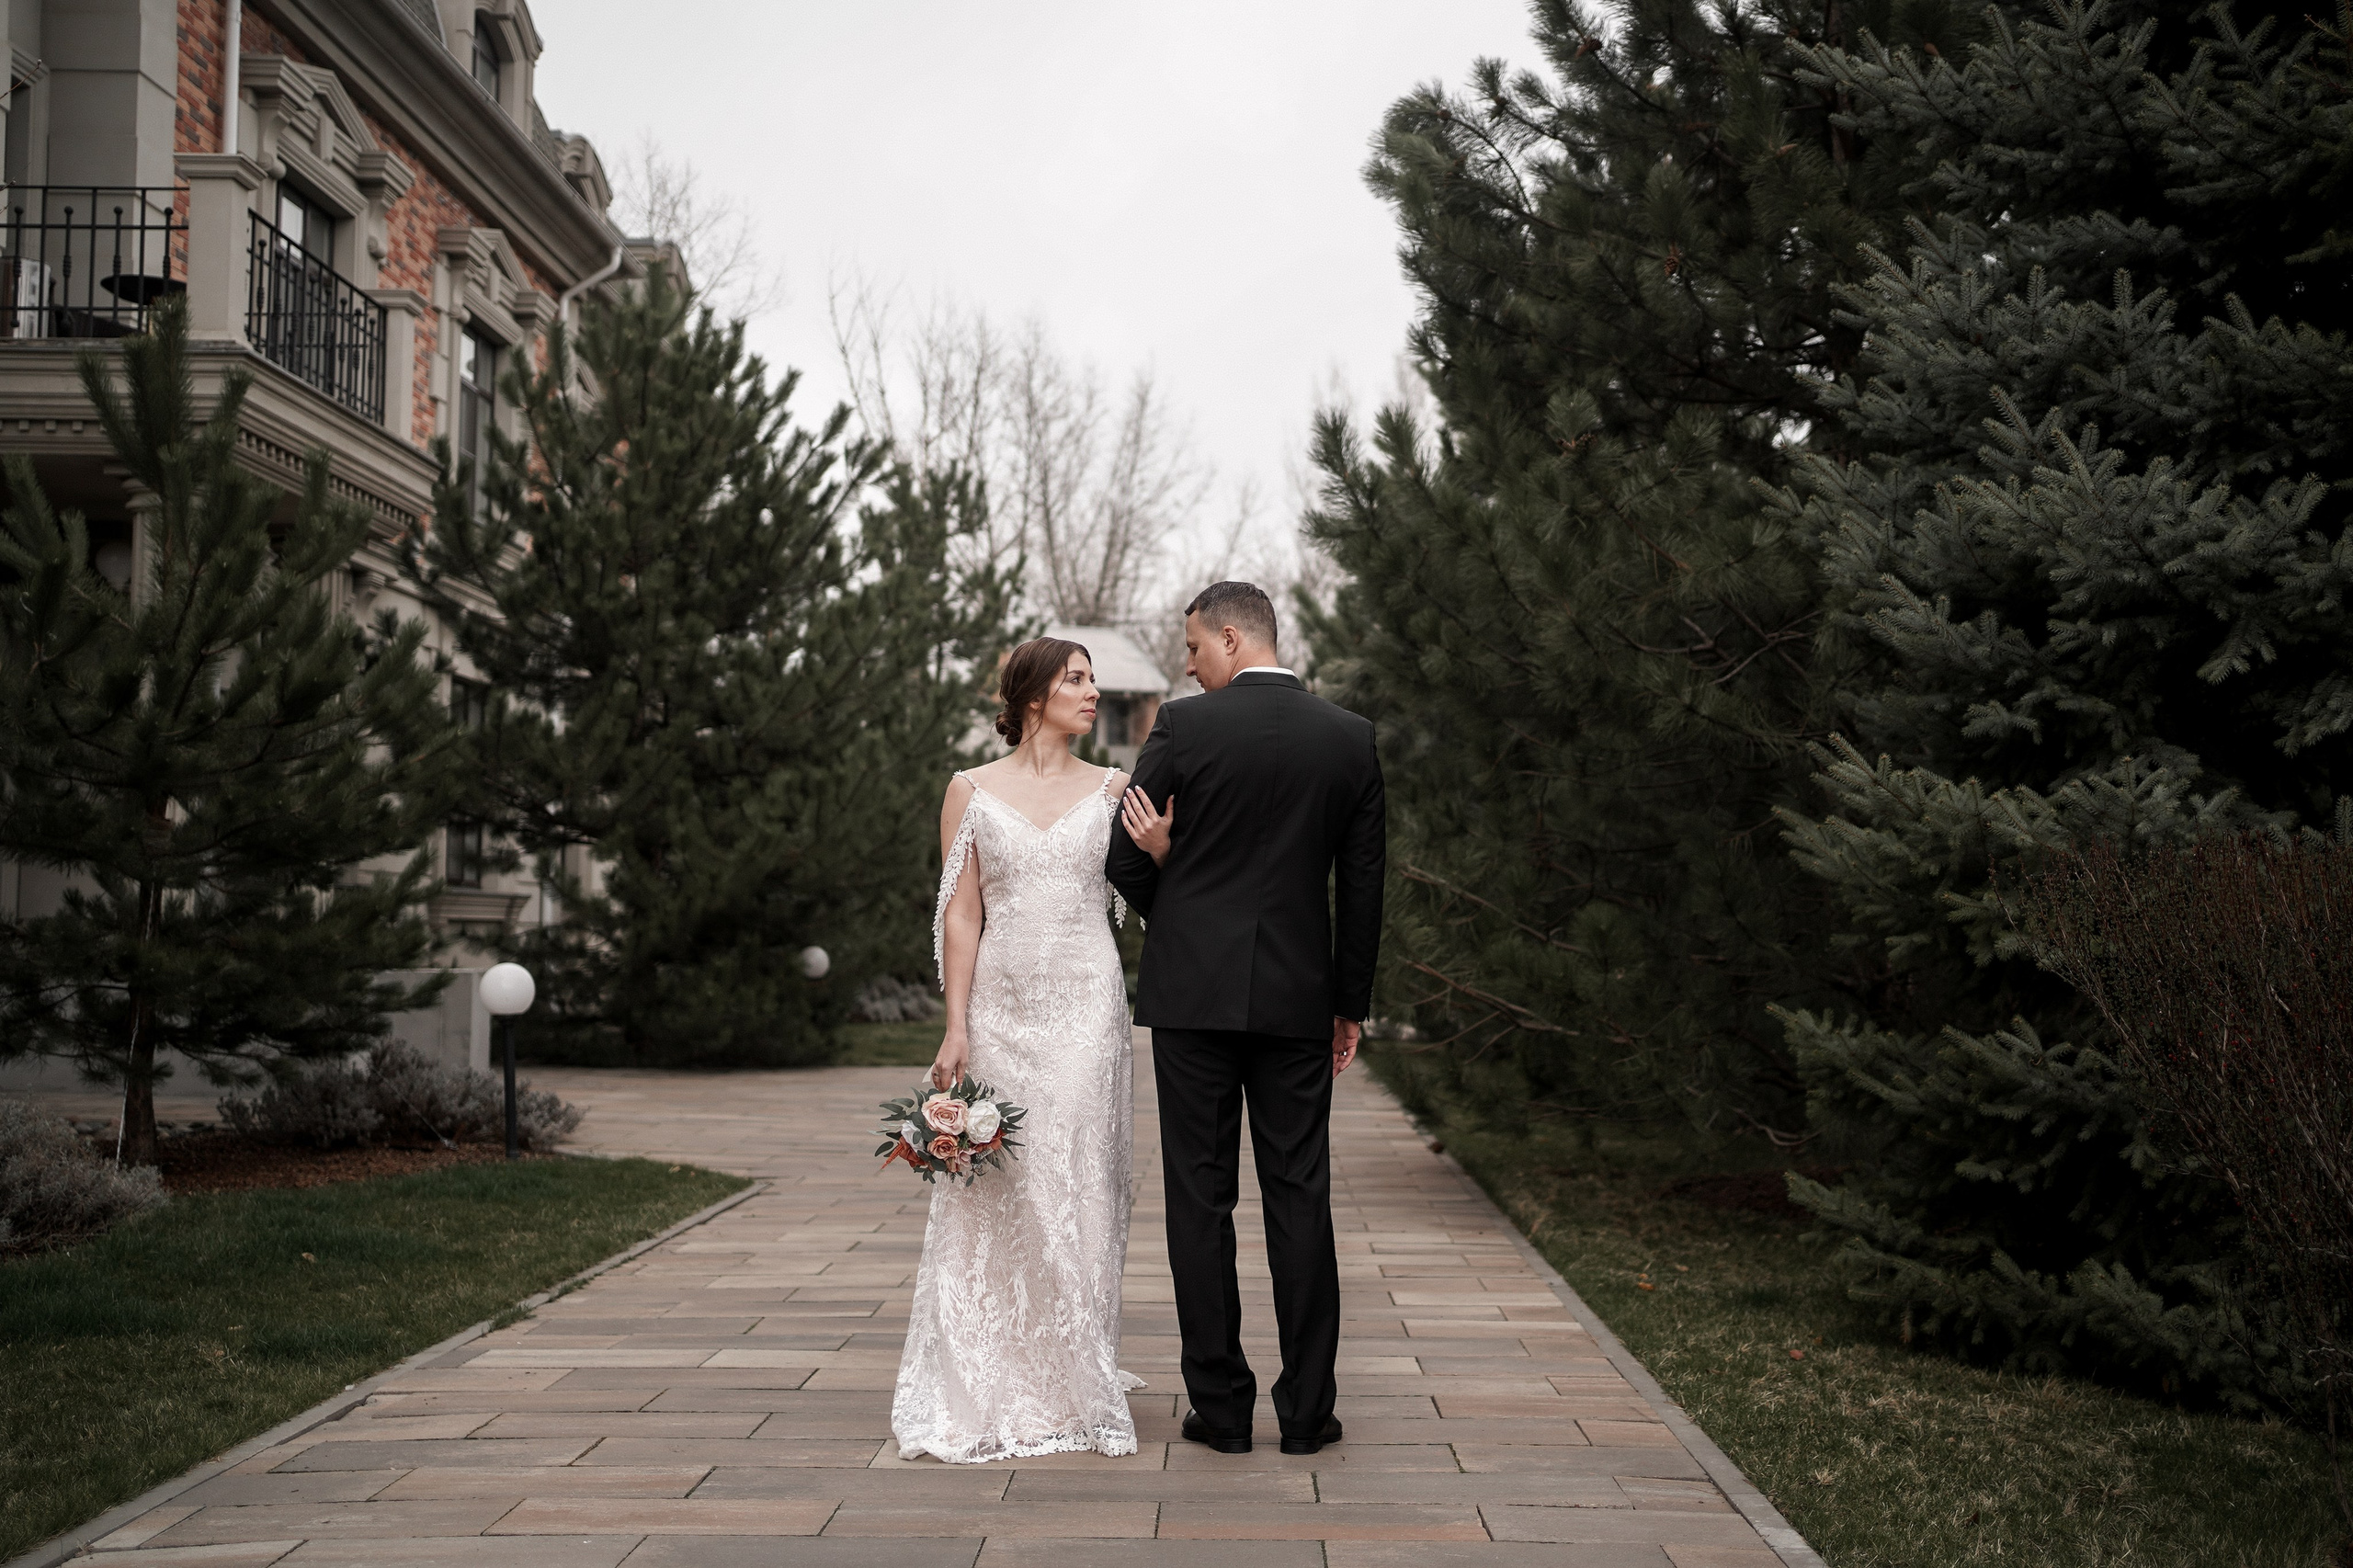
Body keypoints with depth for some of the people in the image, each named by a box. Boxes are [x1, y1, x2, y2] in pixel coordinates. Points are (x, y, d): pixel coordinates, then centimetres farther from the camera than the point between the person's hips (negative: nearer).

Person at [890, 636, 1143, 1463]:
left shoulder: (1112, 790, 9)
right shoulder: (972, 791, 6)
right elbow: (960, 915, 2)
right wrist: (956, 1026, -4)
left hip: (1087, 1005, 0)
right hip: (1000, 1007, 0)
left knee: (1077, 1189, -1)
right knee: (994, 1193, 1)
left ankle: (1074, 1385, 9)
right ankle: (987, 1389, 12)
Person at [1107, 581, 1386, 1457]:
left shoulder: (1185, 728, -6)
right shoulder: (1350, 738, 4)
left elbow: (1125, 863, -2)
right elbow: (1364, 882, 6)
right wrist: (1350, 1005, 14)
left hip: (1192, 991, -2)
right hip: (1298, 997, 3)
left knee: (1201, 1198, 4)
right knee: (1299, 1197, 6)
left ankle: (1221, 1408, 7)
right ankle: (1307, 1411, 9)